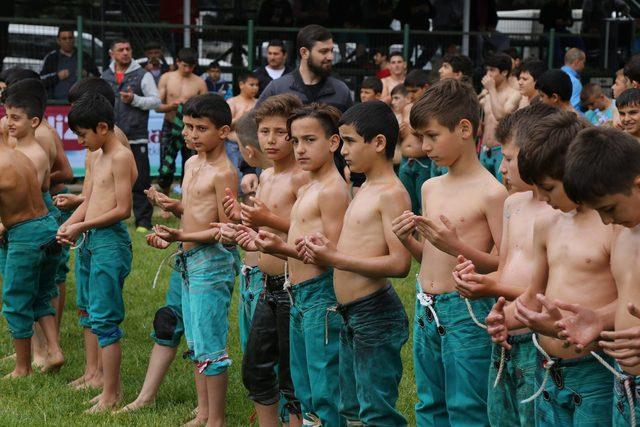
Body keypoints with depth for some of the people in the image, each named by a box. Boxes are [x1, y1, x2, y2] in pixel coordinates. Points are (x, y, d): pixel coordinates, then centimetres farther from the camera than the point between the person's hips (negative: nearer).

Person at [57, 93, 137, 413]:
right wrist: (67, 225, 2)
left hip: (110, 241, -10)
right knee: (102, 316, 13)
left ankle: (110, 396, -2)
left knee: (103, 319, -7)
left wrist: (82, 227, -12)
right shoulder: (99, 158, 16)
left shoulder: (121, 158, -12)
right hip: (94, 242, 10)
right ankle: (113, 388, 21)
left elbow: (122, 209, -17)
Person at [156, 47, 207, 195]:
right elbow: (157, 106, 1)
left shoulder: (199, 83, 2)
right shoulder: (166, 78, 3)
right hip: (170, 127, 0)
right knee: (165, 170, -6)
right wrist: (172, 106, -19)